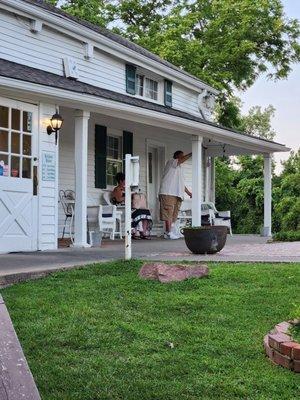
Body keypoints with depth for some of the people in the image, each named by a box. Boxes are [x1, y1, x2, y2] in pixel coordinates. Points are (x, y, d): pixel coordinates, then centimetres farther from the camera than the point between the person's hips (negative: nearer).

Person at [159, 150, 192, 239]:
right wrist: (192, 154, -12)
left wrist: (188, 192, 28)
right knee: (168, 213, -11)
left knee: (174, 214, 7)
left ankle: (169, 232, 10)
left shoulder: (179, 168, 29)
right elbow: (182, 160, -16)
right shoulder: (171, 162, 3)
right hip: (168, 193, -9)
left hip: (177, 194, 9)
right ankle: (169, 233, -13)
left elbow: (181, 183, 32)